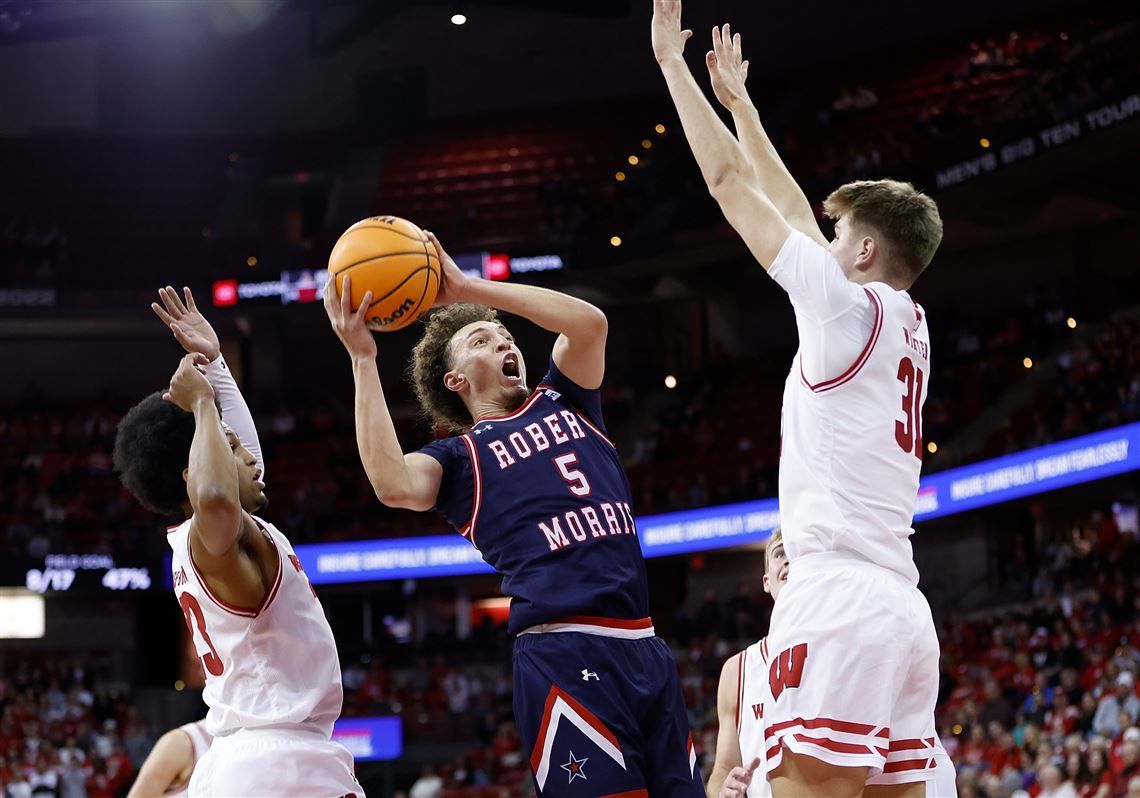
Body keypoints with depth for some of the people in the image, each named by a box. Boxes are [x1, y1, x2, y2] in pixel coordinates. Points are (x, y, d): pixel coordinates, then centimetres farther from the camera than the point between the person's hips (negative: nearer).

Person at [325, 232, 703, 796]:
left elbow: (589, 323, 3)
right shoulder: (459, 457, 8)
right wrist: (363, 358, -11)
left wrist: (468, 288, 2)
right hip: (565, 656, -5)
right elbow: (394, 484, -15)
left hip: (645, 647, 5)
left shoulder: (562, 404, 22)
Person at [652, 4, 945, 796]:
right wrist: (737, 97, 39)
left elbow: (729, 181, 2)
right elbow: (791, 209, 31)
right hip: (905, 607, 9)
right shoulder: (908, 323, 20)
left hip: (838, 601, -9)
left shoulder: (850, 306, -1)